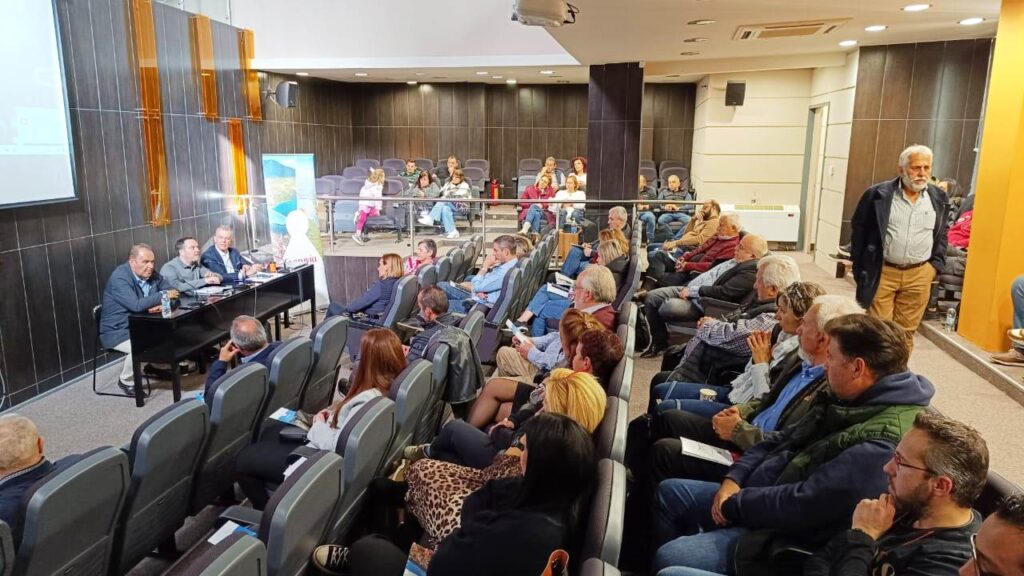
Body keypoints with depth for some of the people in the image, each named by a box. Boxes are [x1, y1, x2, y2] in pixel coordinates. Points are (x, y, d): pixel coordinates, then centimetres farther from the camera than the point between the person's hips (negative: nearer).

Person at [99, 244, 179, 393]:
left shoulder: (151, 274, 1)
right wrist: (162, 295, -24)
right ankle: (126, 381, -5)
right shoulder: (119, 278, -22)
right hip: (118, 331, -7)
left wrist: (162, 304, -20)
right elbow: (136, 305, -35)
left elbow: (172, 293, 2)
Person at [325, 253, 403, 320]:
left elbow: (363, 301, -18)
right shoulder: (397, 283, 0)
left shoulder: (381, 285, -25)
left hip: (370, 320, -8)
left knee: (333, 306, 10)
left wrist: (347, 308, 0)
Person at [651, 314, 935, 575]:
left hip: (787, 534, -9)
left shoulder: (882, 443, -28)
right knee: (669, 492, 12)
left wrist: (734, 504, -15)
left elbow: (801, 506, -29)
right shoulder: (849, 401, 4)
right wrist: (734, 479, -3)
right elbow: (782, 441, 12)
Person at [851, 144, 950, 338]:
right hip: (881, 272, -3)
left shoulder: (938, 198, 5)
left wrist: (936, 264, 5)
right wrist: (860, 266, -2)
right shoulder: (878, 194, -5)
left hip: (919, 275, 3)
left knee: (906, 331, 9)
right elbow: (859, 229, 0)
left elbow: (942, 234, 15)